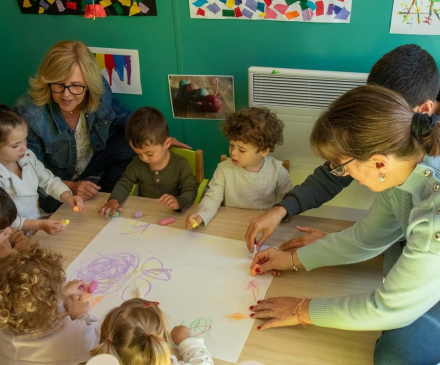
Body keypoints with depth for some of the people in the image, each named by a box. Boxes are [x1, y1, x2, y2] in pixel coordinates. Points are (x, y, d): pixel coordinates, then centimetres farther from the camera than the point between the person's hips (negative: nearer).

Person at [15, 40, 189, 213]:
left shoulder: (99, 89, -23)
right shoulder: (29, 113, -34)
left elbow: (123, 118, 0)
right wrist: (70, 187, -33)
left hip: (93, 156, 5)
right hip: (55, 176, -4)